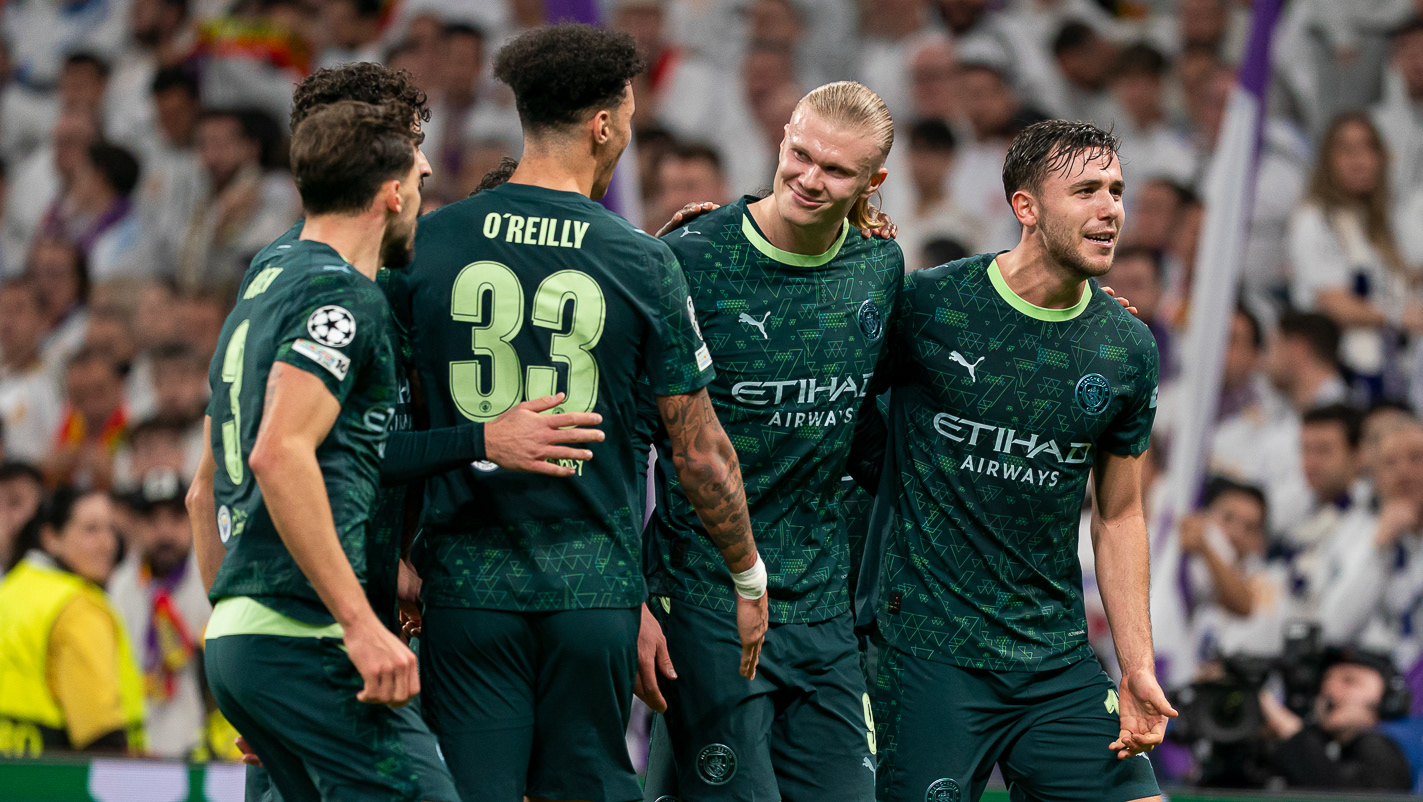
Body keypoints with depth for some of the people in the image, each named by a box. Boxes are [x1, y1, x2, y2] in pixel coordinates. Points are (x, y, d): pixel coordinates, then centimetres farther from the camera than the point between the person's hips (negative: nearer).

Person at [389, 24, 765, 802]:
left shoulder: (430, 241, -1)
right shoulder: (643, 263, -5)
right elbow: (700, 452, 0)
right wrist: (749, 576, 13)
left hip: (468, 584, 1)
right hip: (595, 588, -1)